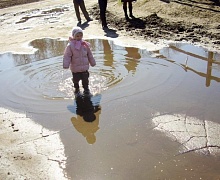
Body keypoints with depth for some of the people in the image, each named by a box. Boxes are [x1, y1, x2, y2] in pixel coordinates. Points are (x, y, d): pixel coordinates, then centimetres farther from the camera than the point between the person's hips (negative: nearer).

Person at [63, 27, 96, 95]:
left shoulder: (85, 44, 1)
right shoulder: (70, 46, -10)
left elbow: (89, 55, 11)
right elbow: (67, 56, -12)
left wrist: (93, 63, 17)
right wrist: (66, 65, -20)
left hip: (84, 67, 2)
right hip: (75, 68, -2)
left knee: (85, 79, 8)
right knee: (76, 79, 12)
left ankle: (86, 89, 28)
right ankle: (76, 89, 36)